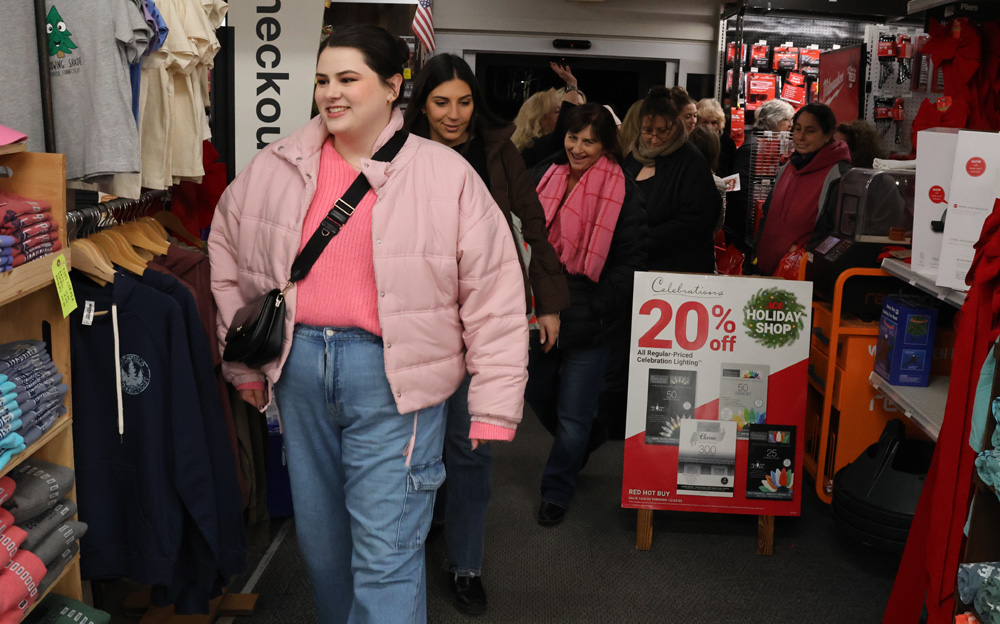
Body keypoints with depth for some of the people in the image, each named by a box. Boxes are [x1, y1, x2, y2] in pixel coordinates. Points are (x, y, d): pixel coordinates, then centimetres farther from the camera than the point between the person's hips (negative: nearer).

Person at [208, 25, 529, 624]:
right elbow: (227, 249, 18)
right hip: (299, 366, 5)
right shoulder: (278, 165, 6)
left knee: (386, 557, -4)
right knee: (320, 539, 19)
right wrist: (244, 359, 15)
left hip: (393, 375, -4)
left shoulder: (447, 175, -6)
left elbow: (494, 296, -6)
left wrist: (494, 406, -9)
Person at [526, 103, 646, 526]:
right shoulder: (543, 177, 5)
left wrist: (596, 307, -14)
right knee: (537, 393, 18)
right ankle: (573, 452, 47)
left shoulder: (623, 192, -7)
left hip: (588, 321, -5)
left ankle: (557, 491, 24)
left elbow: (631, 262, -7)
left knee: (573, 415, 4)